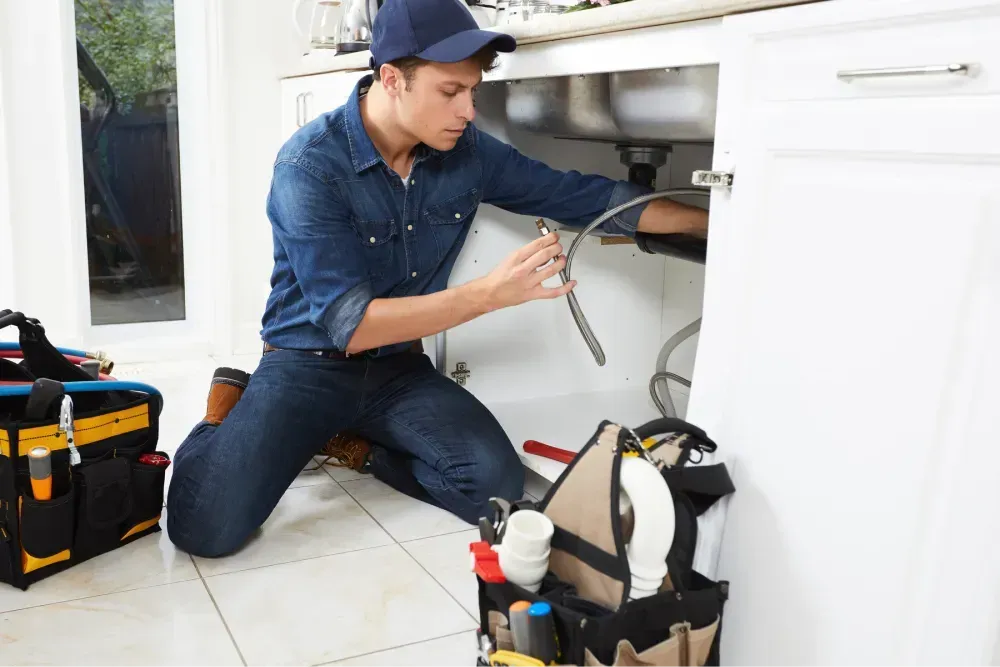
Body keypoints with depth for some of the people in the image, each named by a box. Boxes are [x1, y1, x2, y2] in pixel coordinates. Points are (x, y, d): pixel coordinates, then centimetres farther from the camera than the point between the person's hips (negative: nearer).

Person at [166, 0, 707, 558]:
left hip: (399, 367, 4)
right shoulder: (310, 164, -21)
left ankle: (356, 446, 5)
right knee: (208, 527, -22)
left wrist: (716, 220, 2)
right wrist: (491, 293, -33)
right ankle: (231, 412, 10)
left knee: (497, 485, -19)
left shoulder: (467, 152, -6)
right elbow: (351, 325, -25)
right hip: (310, 364, -4)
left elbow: (588, 196, 2)